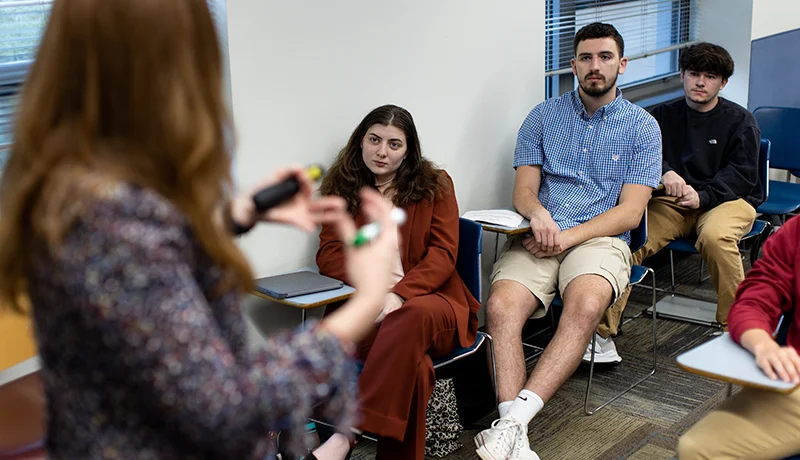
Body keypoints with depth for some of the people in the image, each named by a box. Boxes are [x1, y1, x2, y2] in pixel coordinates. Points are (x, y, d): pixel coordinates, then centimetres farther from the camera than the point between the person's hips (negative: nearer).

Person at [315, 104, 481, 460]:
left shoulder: (435, 184, 12)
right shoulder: (342, 188, 15)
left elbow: (443, 254, 1)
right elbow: (329, 254, 9)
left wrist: (399, 295, -17)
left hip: (431, 300, 0)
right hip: (368, 305, 0)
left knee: (414, 316, -40)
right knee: (412, 365, -36)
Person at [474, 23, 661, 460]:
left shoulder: (642, 127, 11)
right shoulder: (543, 117, 16)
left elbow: (630, 211, 2)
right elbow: (523, 190, 10)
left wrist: (567, 237, -12)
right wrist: (538, 214, -15)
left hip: (599, 239, -1)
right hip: (537, 238, 2)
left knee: (585, 306, -36)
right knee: (500, 307, -30)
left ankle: (517, 415, -40)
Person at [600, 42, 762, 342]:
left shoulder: (740, 120, 7)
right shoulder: (664, 115, 15)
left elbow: (741, 174, -4)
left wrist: (702, 196, -22)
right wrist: (665, 173, -23)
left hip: (727, 198, -2)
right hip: (672, 201, 2)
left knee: (715, 236, -38)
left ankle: (734, 325, -22)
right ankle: (603, 326, -28)